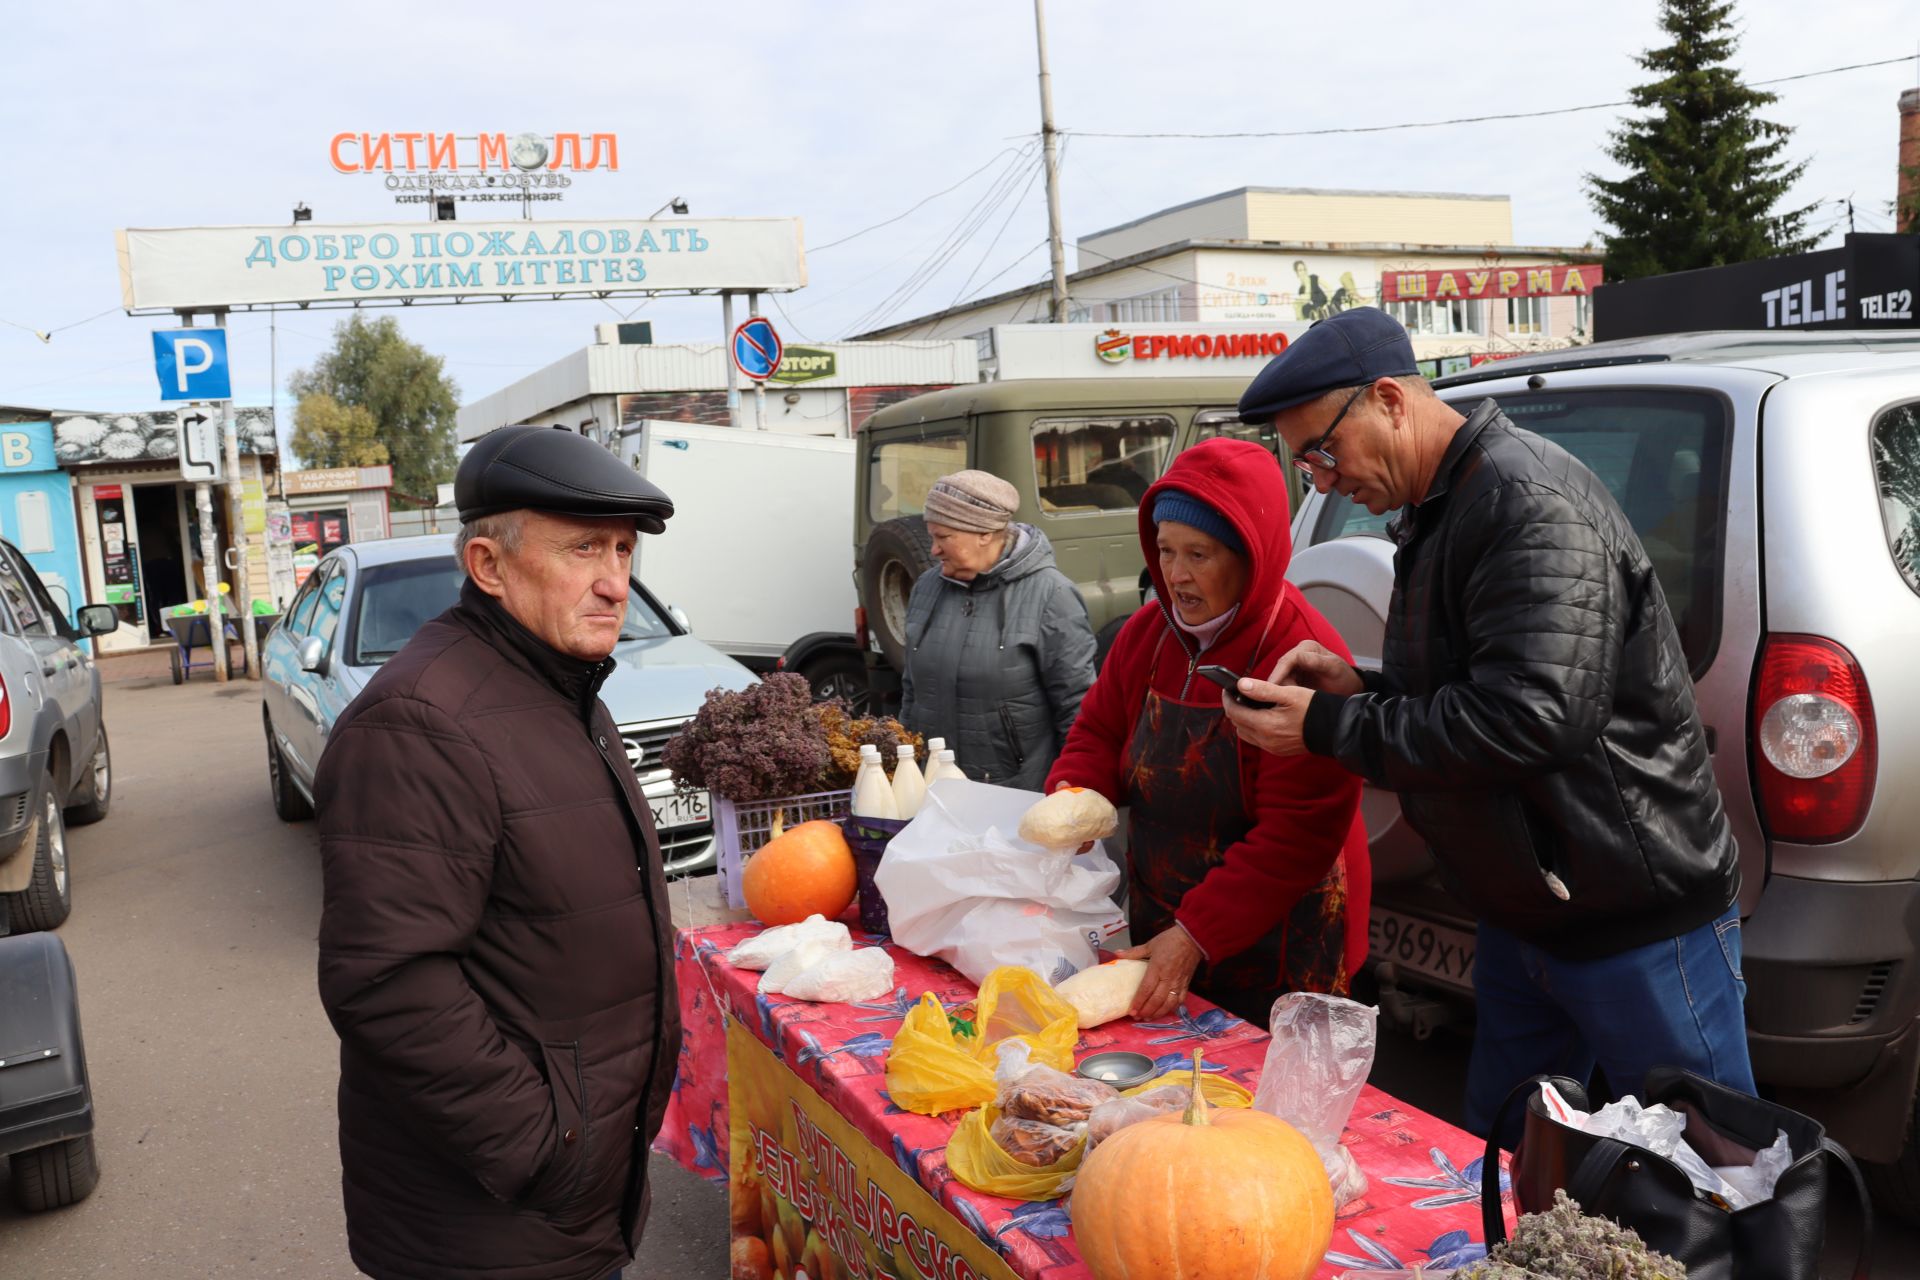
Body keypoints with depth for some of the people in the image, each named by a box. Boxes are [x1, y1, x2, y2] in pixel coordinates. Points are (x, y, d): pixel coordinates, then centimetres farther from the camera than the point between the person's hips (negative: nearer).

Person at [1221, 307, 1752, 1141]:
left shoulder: (1530, 502, -21)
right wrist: (1360, 690, 0)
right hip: (1522, 918, 10)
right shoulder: (1434, 516, 11)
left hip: (1639, 923, -10)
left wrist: (1329, 728, -23)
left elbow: (1529, 718, -31)